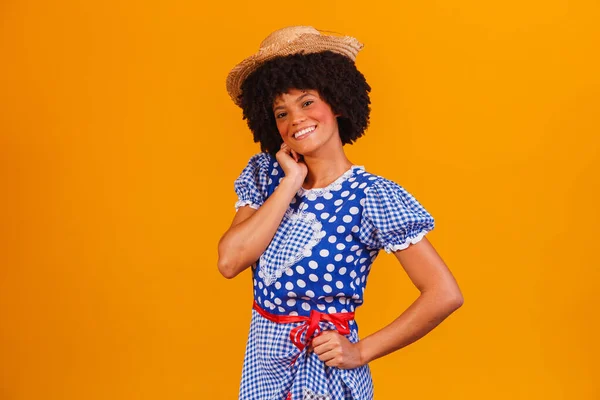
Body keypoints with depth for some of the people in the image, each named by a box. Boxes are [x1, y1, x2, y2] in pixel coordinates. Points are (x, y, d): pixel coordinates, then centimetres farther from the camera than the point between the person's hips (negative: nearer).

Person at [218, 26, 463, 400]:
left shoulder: (373, 196, -16)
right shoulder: (265, 173, -1)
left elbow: (445, 294, -18)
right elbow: (230, 262, -14)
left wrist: (362, 352, -14)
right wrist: (291, 182, -16)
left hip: (327, 369, -4)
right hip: (264, 362, 5)